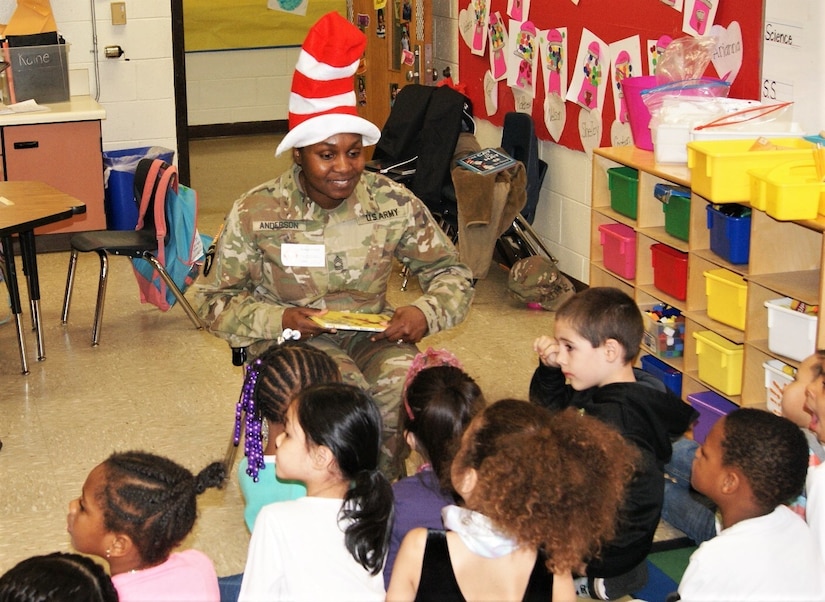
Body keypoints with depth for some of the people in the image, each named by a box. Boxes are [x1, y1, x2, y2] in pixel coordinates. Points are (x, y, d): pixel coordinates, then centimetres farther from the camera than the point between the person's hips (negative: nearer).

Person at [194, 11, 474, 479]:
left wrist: (426, 313, -15)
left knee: (405, 383, -31)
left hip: (373, 337, 2)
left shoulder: (394, 204, -2)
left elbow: (451, 273, 7)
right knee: (350, 394, -34)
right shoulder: (256, 213, -6)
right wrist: (279, 319, -18)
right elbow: (217, 303, 0)